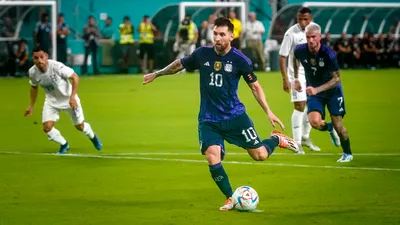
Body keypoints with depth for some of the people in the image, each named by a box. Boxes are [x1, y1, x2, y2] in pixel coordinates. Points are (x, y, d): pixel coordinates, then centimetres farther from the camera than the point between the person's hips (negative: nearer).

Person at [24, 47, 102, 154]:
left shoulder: (57, 66, -33)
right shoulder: (32, 72, -18)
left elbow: (75, 77, -24)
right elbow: (34, 87, 4)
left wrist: (72, 97, -32)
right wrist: (31, 106, 7)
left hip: (69, 99, -3)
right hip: (51, 100, 3)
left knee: (80, 126, 10)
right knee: (47, 127, -12)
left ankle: (93, 137, 46)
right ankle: (64, 145, 18)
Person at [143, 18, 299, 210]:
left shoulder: (240, 60, -9)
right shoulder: (202, 54, -4)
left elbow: (255, 86, 2)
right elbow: (179, 64, 15)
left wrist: (268, 112, -4)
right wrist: (156, 74, 25)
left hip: (235, 116, -1)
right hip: (209, 120, 1)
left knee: (260, 155, -4)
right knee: (212, 157, -18)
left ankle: (277, 139, 32)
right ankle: (230, 199, -1)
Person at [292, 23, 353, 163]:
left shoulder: (328, 54, -27)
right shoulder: (300, 50, -16)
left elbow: (336, 79, -23)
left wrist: (317, 89, -34)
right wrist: (296, 78, 9)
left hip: (332, 90, -2)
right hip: (314, 92, 3)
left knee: (337, 124, -6)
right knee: (315, 122, -19)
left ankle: (347, 153, 18)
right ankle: (329, 128, 18)